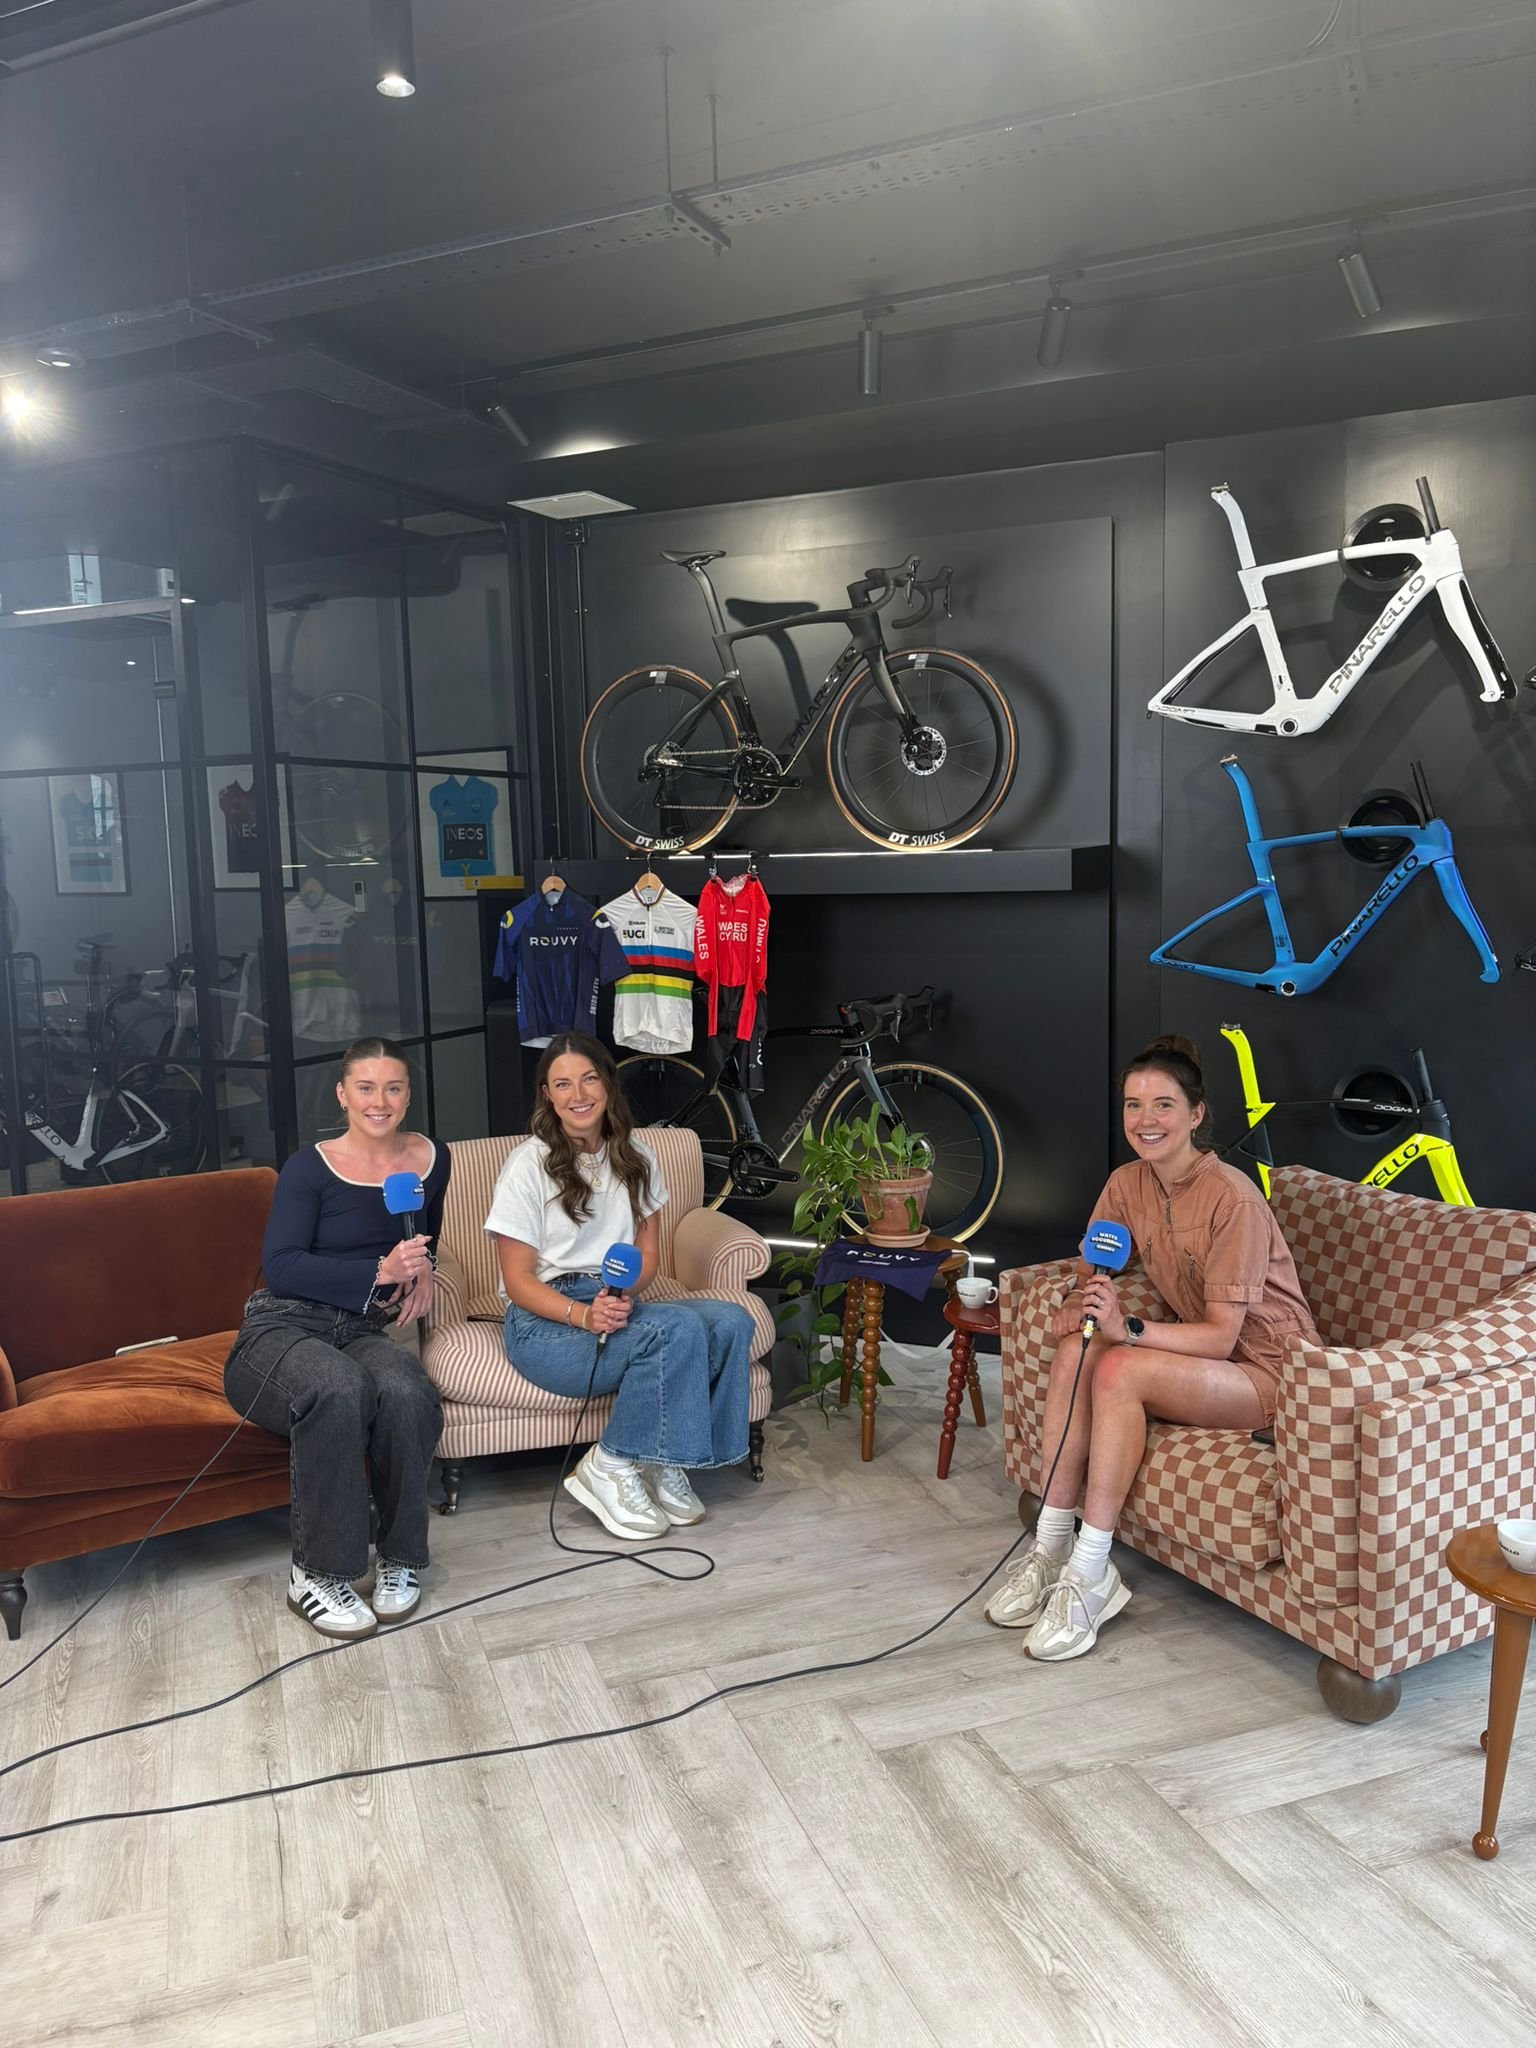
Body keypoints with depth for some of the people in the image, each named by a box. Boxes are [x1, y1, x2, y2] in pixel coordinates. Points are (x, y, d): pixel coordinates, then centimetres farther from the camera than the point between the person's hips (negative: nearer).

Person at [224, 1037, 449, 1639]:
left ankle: (401, 1559, -13)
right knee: (340, 1391, -38)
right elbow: (279, 1267, -13)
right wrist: (380, 1271, -23)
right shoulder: (310, 1168, -1)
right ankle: (317, 1574, -20)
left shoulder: (431, 1161, 13)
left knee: (407, 1394, -34)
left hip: (364, 1331, 3)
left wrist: (421, 1269, 8)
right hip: (283, 1326, -3)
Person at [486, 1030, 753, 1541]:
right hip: (546, 1322, -6)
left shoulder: (635, 1158, 9)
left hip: (617, 1307, 6)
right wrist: (582, 1314, -25)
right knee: (676, 1329, -31)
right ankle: (609, 1467, -15)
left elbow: (648, 1251, 10)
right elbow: (517, 1280, -7)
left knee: (731, 1322, -20)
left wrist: (624, 1293, -14)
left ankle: (662, 1461, -9)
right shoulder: (530, 1165, -7)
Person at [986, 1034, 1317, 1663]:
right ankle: (1051, 1545, -14)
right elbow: (1092, 1274, 5)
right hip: (1194, 1348, 7)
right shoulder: (1127, 1184, -1)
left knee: (1120, 1369, -31)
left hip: (1266, 1369, -6)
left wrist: (1127, 1329, -36)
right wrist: (1083, 1304, -19)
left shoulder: (1233, 1199, -22)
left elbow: (1221, 1334, -23)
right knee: (1077, 1348, -21)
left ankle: (1090, 1575, -23)